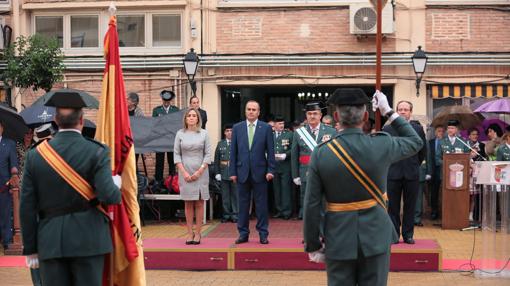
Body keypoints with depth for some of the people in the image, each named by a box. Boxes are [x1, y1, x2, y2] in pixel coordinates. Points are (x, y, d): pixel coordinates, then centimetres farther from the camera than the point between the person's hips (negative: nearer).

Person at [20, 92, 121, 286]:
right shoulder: (96, 152, -6)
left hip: (50, 242, 2)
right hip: (88, 240, -2)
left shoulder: (35, 155, 3)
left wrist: (31, 249, 9)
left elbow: (27, 208, 2)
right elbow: (110, 196, -16)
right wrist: (116, 184, 7)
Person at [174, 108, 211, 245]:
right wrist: (184, 172, -7)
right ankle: (190, 233, 6)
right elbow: (176, 154, 2)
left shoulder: (204, 133, 4)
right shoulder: (180, 134, 5)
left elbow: (208, 154, 1)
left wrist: (199, 171, -9)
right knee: (188, 204, 2)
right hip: (185, 172, 0)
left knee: (199, 203, 0)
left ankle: (198, 233, 4)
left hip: (201, 172, 0)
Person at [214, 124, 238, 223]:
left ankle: (235, 214, 9)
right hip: (224, 174, 2)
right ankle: (226, 214, 14)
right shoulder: (220, 144, 8)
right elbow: (216, 159, 8)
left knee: (235, 195, 2)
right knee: (225, 195, 6)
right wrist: (217, 173, 2)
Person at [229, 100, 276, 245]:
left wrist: (270, 170, -6)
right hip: (242, 172, 2)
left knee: (261, 204, 3)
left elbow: (270, 151, 1)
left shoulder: (266, 128, 2)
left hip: (259, 172, -1)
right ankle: (243, 233, 14)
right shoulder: (237, 128, 6)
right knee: (243, 204, 6)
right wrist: (232, 172, 1)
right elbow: (233, 152, 6)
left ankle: (263, 234, 10)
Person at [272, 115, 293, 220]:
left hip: (285, 165, -2)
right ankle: (279, 210, 15)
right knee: (276, 189, 7)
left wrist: (284, 155, -14)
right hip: (274, 165, 2)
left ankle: (287, 211, 1)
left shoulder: (289, 134, 4)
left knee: (286, 189, -3)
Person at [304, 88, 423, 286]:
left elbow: (312, 206, -8)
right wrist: (389, 112, 17)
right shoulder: (382, 144, -9)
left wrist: (313, 246, 2)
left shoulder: (321, 153, -10)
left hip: (339, 240, 0)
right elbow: (416, 142, 13)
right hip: (376, 236, 0)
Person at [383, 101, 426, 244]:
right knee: (393, 207, 3)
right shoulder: (387, 129, 1)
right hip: (393, 173, 0)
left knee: (410, 206, 5)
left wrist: (414, 165, 12)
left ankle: (408, 235, 13)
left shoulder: (418, 129, 3)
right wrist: (388, 165, 8)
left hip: (412, 174, 1)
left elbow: (423, 152, 11)